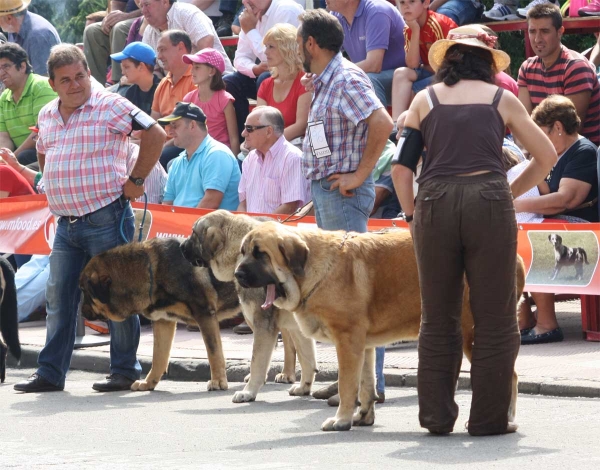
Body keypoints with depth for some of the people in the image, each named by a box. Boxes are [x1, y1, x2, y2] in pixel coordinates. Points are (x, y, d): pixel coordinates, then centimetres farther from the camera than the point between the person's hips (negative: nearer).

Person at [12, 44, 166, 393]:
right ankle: (50, 373, 13)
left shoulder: (110, 107, -9)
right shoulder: (47, 116, 12)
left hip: (106, 218, -7)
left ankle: (126, 371, 8)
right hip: (66, 223, 7)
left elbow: (155, 134, -10)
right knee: (59, 298, 8)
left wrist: (136, 180, -8)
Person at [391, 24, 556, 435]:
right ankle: (488, 417, 7)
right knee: (495, 317, 6)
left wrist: (412, 216, 16)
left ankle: (437, 416, 13)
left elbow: (401, 169, 7)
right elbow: (547, 157, 16)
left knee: (438, 319, 11)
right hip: (488, 201, -2)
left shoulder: (425, 99, 14)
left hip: (434, 202, 2)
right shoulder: (501, 98, 13)